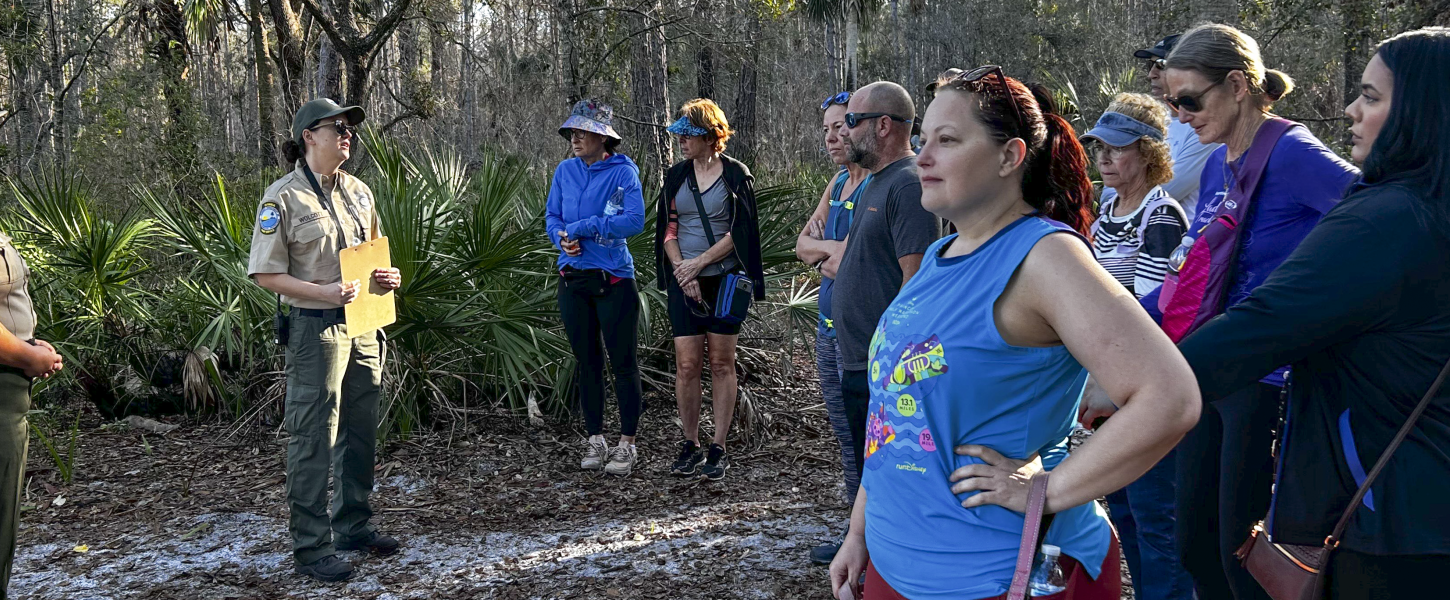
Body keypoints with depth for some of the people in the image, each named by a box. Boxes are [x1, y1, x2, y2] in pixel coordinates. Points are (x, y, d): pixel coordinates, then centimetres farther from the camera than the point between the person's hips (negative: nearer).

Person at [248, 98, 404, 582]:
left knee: (360, 432, 14)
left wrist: (387, 277, 0)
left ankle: (354, 526, 30)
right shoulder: (283, 197, -9)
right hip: (316, 328, -7)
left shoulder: (359, 193, 11)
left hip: (363, 326, 7)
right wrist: (324, 293, -23)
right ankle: (312, 547, 8)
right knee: (313, 438, -1)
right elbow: (266, 275, -11)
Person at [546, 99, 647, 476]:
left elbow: (634, 221, -17)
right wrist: (562, 238, -9)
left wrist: (582, 227, -16)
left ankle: (627, 445, 8)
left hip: (613, 279, -5)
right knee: (586, 362, 11)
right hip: (573, 278, 5)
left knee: (623, 362, 0)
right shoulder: (566, 171, 9)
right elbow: (551, 216, 13)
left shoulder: (623, 171, -7)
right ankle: (595, 440, 21)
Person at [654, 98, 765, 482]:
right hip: (684, 283, 3)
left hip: (724, 280, -3)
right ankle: (691, 446, 9)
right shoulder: (676, 176, 10)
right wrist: (682, 271, -7)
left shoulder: (736, 175, -2)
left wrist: (698, 263, -12)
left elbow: (739, 233, -6)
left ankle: (718, 449, 7)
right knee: (686, 365, -1)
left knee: (722, 364, 2)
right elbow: (668, 230, 8)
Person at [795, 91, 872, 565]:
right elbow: (803, 245, 16)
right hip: (831, 326, 9)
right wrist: (833, 250, -4)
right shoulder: (839, 183, 14)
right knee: (844, 432, 15)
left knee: (860, 437, -4)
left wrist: (823, 251, -6)